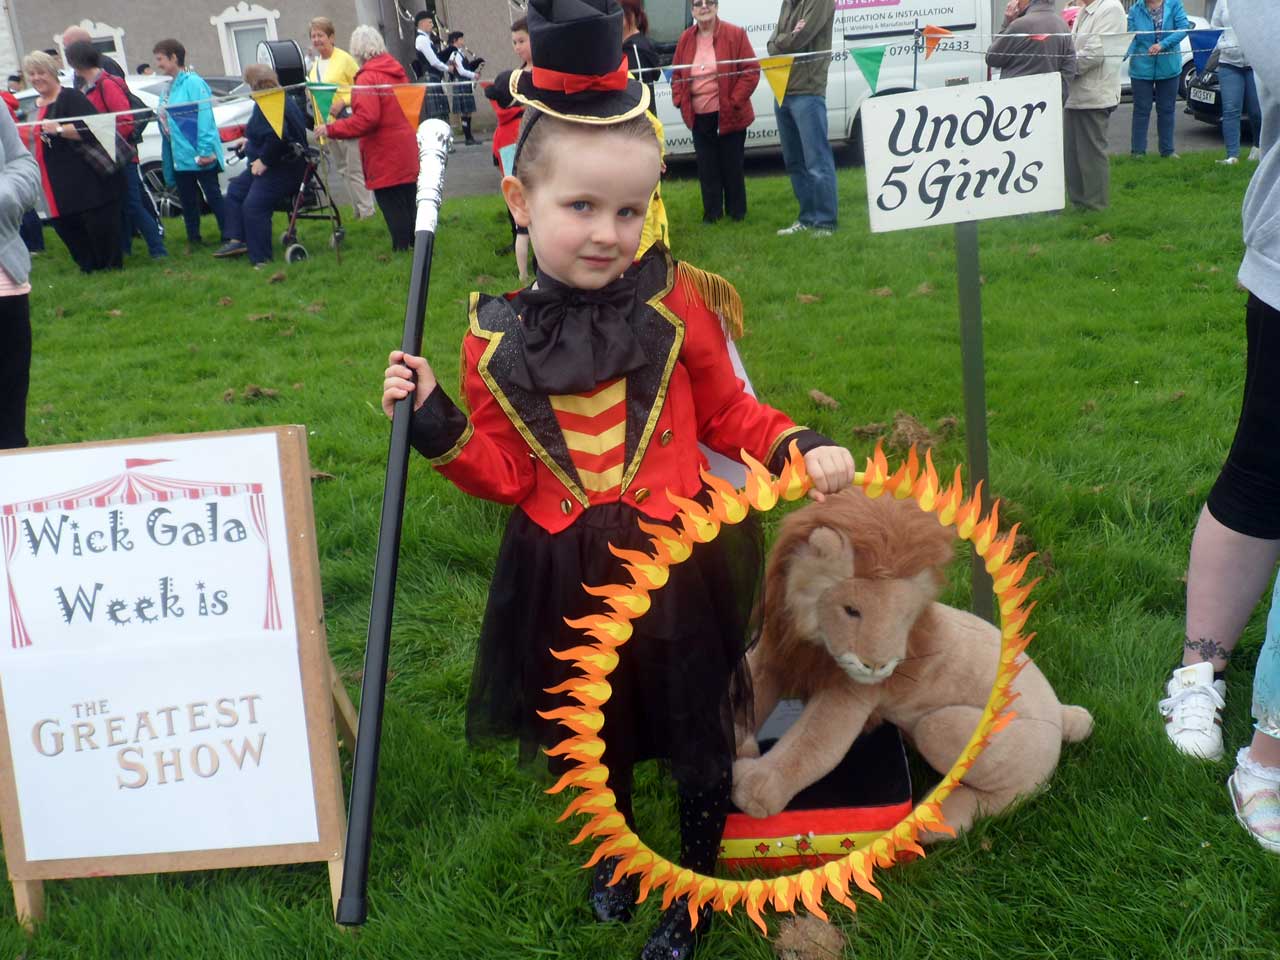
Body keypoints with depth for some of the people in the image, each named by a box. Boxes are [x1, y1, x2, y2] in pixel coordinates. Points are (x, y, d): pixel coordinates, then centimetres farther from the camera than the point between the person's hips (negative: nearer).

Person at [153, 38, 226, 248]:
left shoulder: (192, 83, -10)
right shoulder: (168, 89, 15)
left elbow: (204, 117, -17)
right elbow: (165, 122, 18)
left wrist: (205, 150, -22)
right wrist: (166, 153, 14)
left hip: (199, 154, -8)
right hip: (179, 156, 8)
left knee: (213, 195, -4)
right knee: (187, 199, 13)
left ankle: (228, 236, 1)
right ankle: (193, 240, 21)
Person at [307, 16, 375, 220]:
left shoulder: (344, 58, -8)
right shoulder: (315, 64, 14)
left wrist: (342, 102, -20)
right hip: (327, 123, 7)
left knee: (354, 168, -7)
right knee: (343, 168, 11)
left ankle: (365, 209, -1)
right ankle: (358, 209, 18)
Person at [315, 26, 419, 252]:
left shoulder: (368, 78, -17)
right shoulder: (396, 70, 9)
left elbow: (366, 119, -24)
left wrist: (330, 129, -17)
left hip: (385, 158, -8)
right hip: (406, 154, 8)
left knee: (393, 210, -4)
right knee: (408, 205, 15)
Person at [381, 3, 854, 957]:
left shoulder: (672, 300, -10)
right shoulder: (495, 336, -6)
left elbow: (728, 412, 3)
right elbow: (506, 475, -1)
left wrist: (799, 448, -12)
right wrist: (438, 428, -14)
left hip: (679, 556, -1)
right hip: (566, 573, 2)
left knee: (697, 738, 13)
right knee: (594, 733, 21)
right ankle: (616, 852, 52)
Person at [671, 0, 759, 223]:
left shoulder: (735, 35, -7)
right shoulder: (686, 39, 6)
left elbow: (751, 71, -8)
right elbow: (677, 74, 15)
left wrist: (735, 100, -14)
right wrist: (679, 99, 0)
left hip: (729, 115, -4)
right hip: (698, 117, 4)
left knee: (732, 165, 5)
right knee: (707, 167, 8)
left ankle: (736, 213, 17)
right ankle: (712, 212, 18)